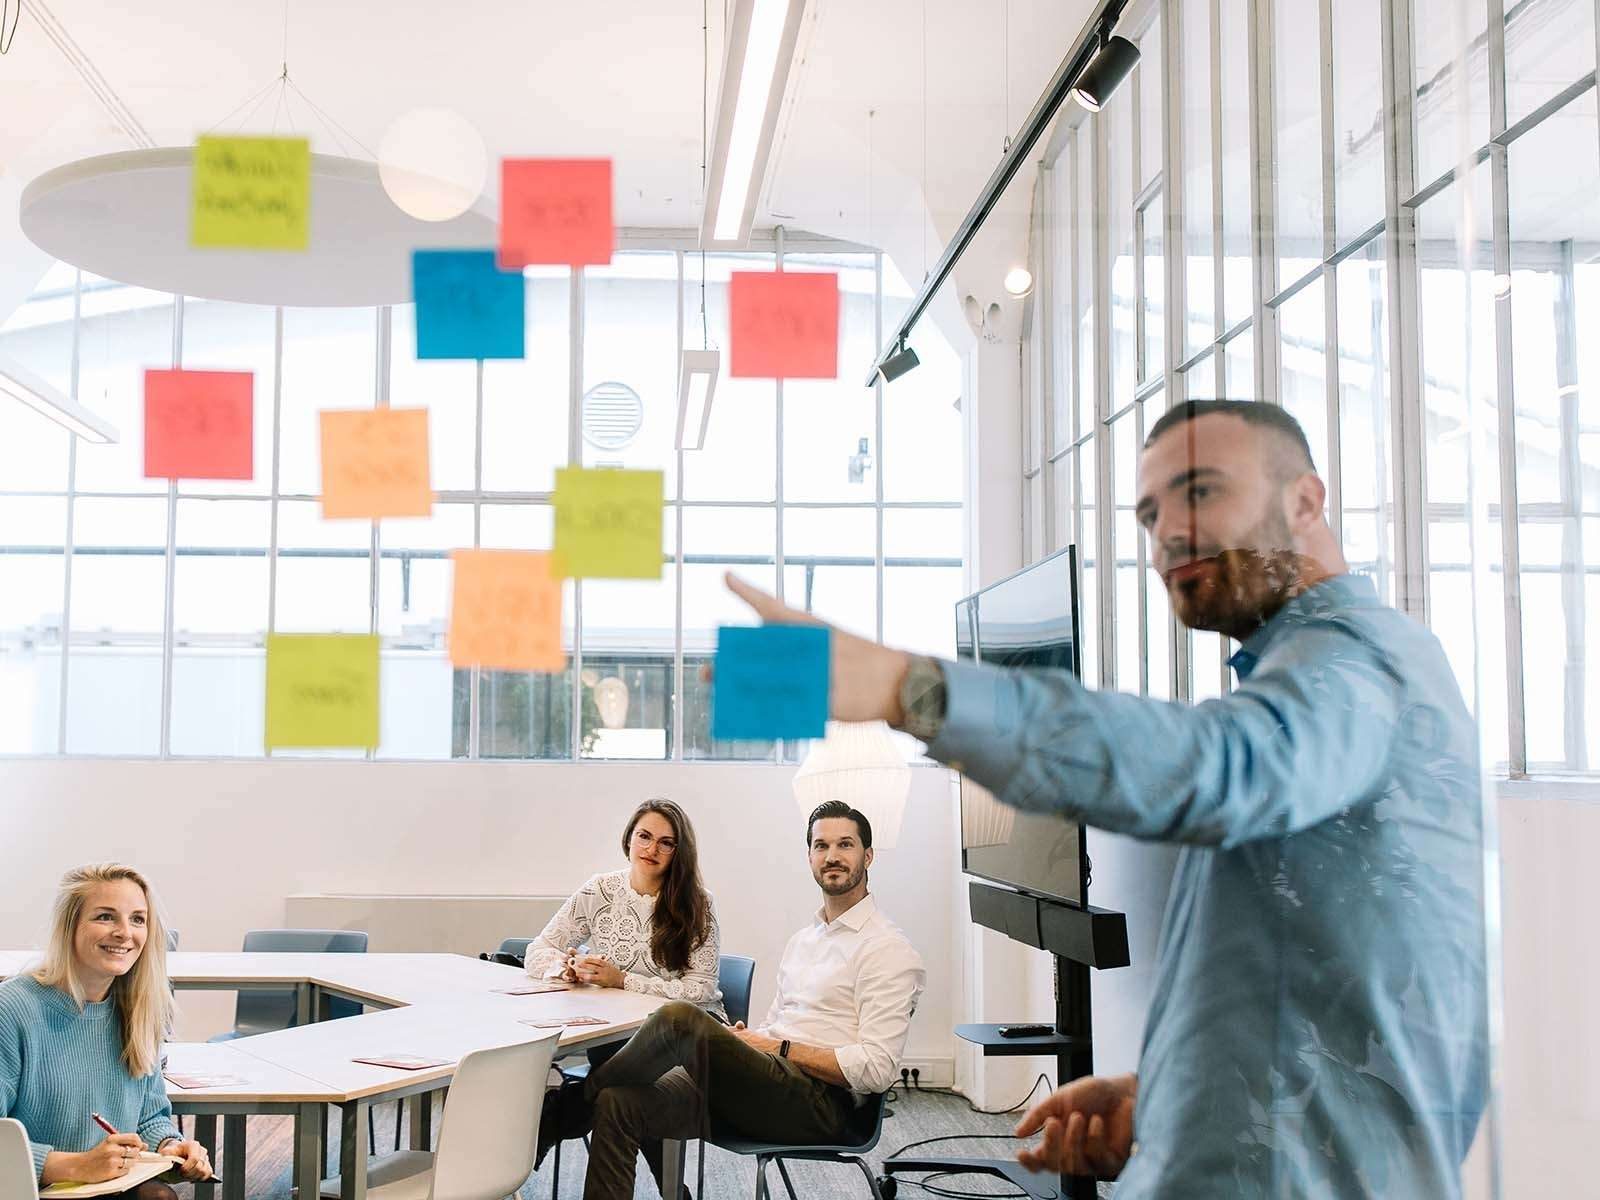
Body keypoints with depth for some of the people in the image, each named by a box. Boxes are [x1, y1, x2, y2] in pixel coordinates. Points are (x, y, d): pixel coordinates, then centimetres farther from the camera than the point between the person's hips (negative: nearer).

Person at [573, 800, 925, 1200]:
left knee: (679, 1018, -24)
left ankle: (585, 1091, 2)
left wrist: (779, 1048, -11)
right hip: (767, 1089, 8)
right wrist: (744, 1038, 1)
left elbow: (877, 1068, -14)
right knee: (620, 1104, -12)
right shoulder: (802, 940, 24)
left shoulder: (887, 948, -4)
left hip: (820, 1103, -8)